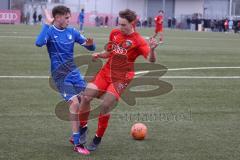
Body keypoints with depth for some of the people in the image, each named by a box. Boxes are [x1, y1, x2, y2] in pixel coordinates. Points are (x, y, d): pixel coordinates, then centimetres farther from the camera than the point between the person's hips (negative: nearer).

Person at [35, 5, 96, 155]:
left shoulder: (72, 32, 4)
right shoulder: (50, 31, -8)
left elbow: (91, 47, 7)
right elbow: (39, 43, -30)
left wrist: (90, 44, -16)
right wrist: (47, 24, -26)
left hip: (74, 72, 6)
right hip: (60, 75, -5)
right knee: (75, 102, -21)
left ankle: (77, 135, 25)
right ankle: (77, 144, -16)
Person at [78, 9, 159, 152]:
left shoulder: (138, 41, -11)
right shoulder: (114, 33, 6)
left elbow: (151, 60, -21)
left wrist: (152, 49, -42)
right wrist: (99, 55, -1)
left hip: (121, 78, -5)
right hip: (106, 73, 5)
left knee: (105, 106, -12)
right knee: (86, 97, -8)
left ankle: (98, 139, 9)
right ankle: (83, 128, 15)